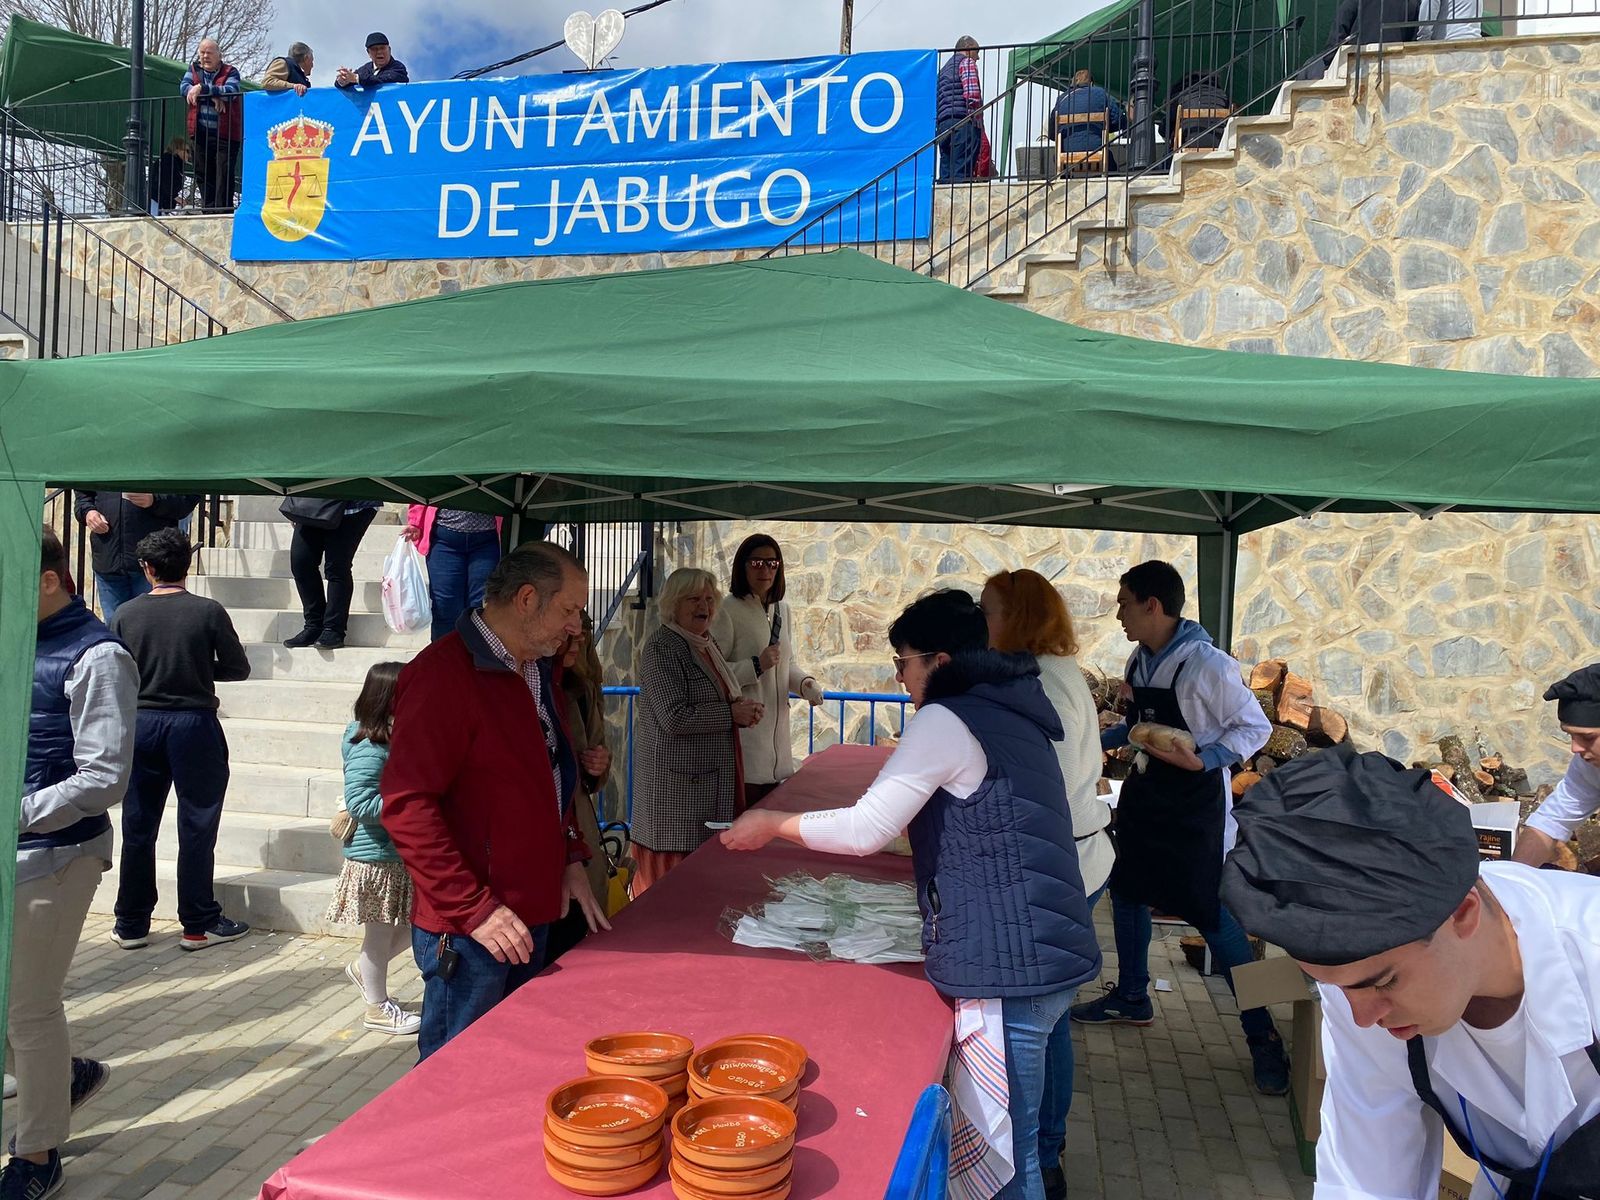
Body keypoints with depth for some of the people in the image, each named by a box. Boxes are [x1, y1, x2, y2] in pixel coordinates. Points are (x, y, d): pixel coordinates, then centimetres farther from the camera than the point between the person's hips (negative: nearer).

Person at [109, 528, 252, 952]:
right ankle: (199, 924, 12)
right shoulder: (208, 611, -9)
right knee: (197, 827, 5)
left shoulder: (126, 614, -2)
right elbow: (238, 668, -3)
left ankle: (131, 925, 21)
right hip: (194, 724, -3)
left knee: (137, 827, 13)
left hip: (140, 723, 3)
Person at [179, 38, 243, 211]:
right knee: (203, 173, 7)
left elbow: (231, 91, -17)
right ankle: (208, 210, 13)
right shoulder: (194, 69, 14)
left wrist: (202, 89, -22)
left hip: (225, 133, -4)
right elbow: (183, 87, -2)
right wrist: (213, 96, -15)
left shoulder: (230, 71, 2)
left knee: (224, 174, -8)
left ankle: (223, 211, -7)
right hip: (201, 133, 4)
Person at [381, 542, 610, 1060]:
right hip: (468, 931, -9)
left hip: (529, 918, 9)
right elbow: (407, 806, -22)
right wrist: (475, 908, -22)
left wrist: (571, 860, 11)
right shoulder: (444, 673, -17)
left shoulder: (533, 672, 13)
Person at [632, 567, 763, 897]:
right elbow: (674, 716, -21)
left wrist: (743, 707, 8)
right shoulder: (662, 648, -12)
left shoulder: (707, 644, 16)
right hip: (677, 781, -9)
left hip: (712, 779, 9)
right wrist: (732, 714, -15)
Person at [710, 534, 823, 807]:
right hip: (742, 728, -7)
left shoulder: (782, 610, 13)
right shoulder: (727, 611, -10)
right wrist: (756, 666, -21)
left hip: (777, 729, 7)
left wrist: (804, 682, 3)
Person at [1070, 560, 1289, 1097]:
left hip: (1194, 804, -8)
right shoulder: (1139, 661, 2)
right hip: (1144, 795, 8)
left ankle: (1263, 1037, 10)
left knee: (1212, 916, -4)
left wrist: (1202, 759, -27)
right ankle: (1131, 997, 36)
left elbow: (1255, 728, -15)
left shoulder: (1207, 664, -21)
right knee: (1127, 892, 17)